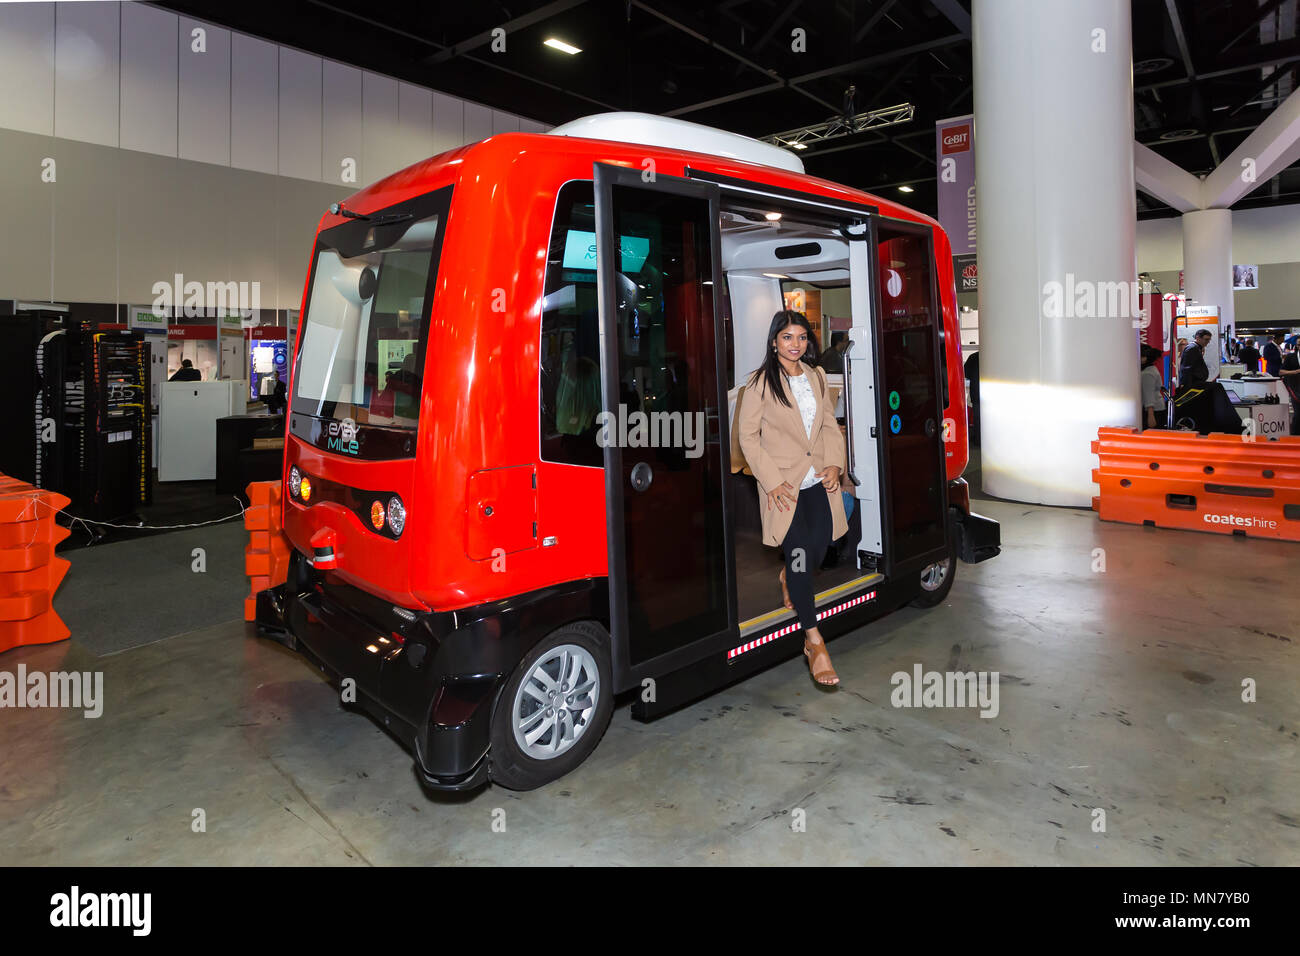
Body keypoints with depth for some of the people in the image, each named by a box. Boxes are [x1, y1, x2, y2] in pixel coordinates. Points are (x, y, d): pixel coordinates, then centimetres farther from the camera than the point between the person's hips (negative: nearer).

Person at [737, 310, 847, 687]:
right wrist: (772, 481, -13)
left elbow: (829, 424, 14)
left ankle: (788, 577, 42)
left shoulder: (817, 376, 9)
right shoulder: (761, 381, -8)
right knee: (801, 554, -8)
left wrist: (835, 463, -1)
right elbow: (747, 435, -8)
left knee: (819, 548, 4)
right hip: (784, 484, -5)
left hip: (819, 481, 5)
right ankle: (814, 640, 2)